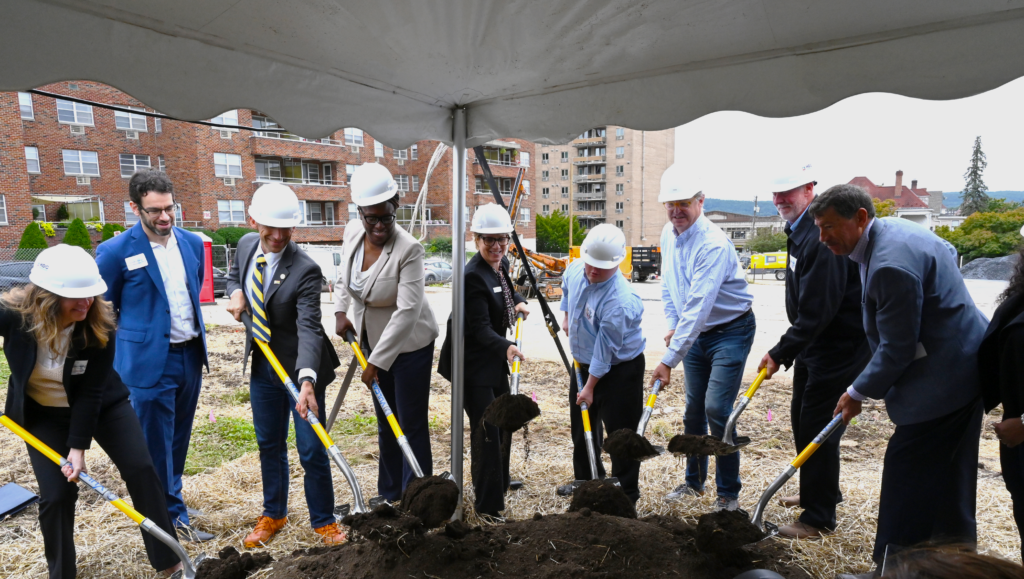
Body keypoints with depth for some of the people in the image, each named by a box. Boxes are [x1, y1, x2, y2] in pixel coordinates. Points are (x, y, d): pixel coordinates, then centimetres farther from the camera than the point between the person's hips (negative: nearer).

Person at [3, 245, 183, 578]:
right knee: (56, 494, -3)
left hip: (102, 404, 0)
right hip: (43, 414, 1)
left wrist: (79, 447, -22)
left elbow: (91, 393, -22)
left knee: (141, 469, -4)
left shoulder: (100, 326, -26)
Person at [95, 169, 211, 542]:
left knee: (179, 440, 17)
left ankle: (165, 503, 36)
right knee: (158, 445, 4)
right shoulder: (115, 252, -12)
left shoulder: (192, 243, 4)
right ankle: (174, 517, 19)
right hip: (149, 364, -5)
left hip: (191, 357, 5)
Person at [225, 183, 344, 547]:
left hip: (300, 367, -6)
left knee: (312, 450, 2)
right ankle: (273, 515, 39)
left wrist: (307, 380, -46)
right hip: (261, 365, 6)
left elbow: (309, 329, -33)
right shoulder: (246, 244, -4)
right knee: (269, 445, 19)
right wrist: (235, 293, -6)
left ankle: (323, 521, 23)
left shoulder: (305, 270, -24)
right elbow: (234, 274, 19)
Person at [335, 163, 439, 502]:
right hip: (372, 341, 7)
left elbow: (407, 312, -30)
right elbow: (344, 276, 15)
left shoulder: (409, 249, -26)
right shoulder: (352, 233, -5)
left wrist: (377, 362, -28)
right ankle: (389, 496, 33)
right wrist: (341, 311, -1)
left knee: (412, 425, 1)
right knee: (385, 423, 17)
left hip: (409, 346, -7)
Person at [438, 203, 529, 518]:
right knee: (487, 430, -6)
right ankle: (488, 503, 9)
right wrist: (506, 347, -44)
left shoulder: (502, 265, 3)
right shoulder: (473, 276, -25)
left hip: (495, 360, 10)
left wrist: (518, 301, 5)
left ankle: (501, 480, 45)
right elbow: (479, 328, -29)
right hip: (473, 364, -10)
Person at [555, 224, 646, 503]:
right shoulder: (575, 270, -10)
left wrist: (590, 387, -18)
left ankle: (626, 496, 17)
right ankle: (586, 479, 41)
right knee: (582, 427, 21)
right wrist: (565, 316, 17)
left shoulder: (620, 301, -33)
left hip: (619, 370, -8)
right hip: (583, 363, 8)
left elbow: (604, 350, -26)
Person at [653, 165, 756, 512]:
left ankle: (729, 493, 7)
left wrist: (669, 359, -35)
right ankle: (694, 481, 29)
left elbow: (697, 308, -34)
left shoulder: (714, 244, -27)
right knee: (693, 409, 13)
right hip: (694, 333, 7)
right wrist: (672, 324, 5)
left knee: (716, 410, -11)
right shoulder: (668, 234, 0)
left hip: (730, 331, -7)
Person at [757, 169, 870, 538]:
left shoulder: (822, 237, -25)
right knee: (802, 418, 19)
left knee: (818, 426, -3)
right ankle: (821, 492, 39)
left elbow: (817, 310, -27)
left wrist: (781, 353, -21)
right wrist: (786, 351, 15)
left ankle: (819, 518, 12)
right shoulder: (798, 232, 9)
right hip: (814, 342, 10)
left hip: (841, 346, -10)